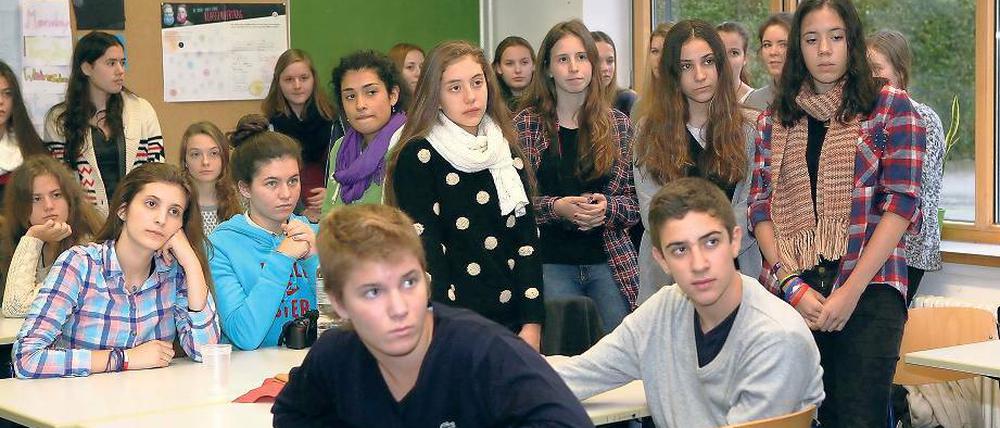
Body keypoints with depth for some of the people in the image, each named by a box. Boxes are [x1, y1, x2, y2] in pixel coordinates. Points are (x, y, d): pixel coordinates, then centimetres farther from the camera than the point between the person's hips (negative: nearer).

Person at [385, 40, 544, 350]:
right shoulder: (418, 157, -6)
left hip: (513, 322, 5)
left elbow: (527, 239, 6)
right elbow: (426, 252, -11)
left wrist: (532, 324, -3)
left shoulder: (507, 153, 9)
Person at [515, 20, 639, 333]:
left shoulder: (618, 124, 7)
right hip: (551, 263, -2)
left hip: (610, 262, 2)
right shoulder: (525, 125, 2)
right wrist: (555, 207, -16)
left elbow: (637, 200, 8)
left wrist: (608, 207, -12)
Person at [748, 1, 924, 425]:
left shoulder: (891, 107, 4)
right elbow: (760, 208, 8)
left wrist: (852, 291, -11)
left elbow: (901, 203, -4)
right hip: (789, 292, 3)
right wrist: (790, 283, -7)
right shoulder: (774, 121, 14)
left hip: (869, 291, -3)